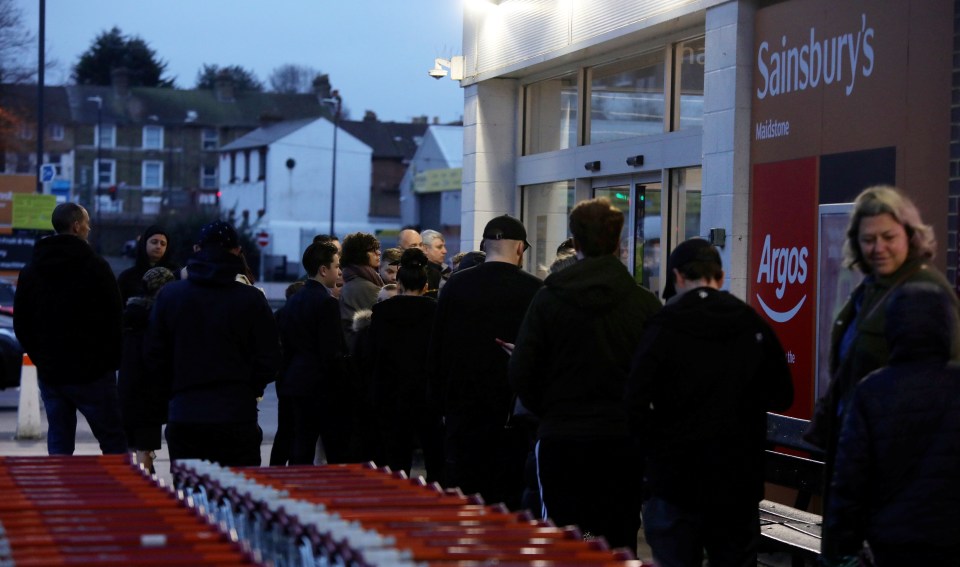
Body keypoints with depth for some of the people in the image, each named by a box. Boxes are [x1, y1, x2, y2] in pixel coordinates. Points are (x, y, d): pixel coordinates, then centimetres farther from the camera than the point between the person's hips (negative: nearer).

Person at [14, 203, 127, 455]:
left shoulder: (30, 270, 8)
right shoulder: (95, 266, -10)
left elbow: (21, 323, 12)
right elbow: (115, 319, -9)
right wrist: (113, 359, 4)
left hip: (49, 372, 5)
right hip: (93, 371, -5)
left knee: (59, 444, 9)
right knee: (114, 442, 1)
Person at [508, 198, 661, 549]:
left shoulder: (547, 299, -4)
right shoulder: (646, 304, -4)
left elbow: (521, 374, -4)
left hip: (560, 440, 0)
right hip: (623, 441, 0)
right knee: (618, 544, 5)